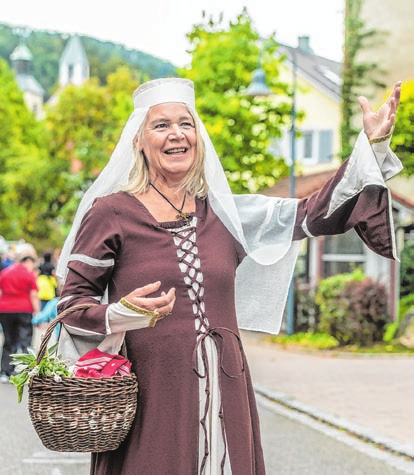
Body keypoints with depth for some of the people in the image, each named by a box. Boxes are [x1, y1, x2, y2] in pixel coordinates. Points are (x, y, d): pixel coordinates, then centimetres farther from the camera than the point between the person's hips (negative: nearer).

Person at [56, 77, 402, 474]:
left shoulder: (224, 213, 10)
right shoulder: (110, 213, 0)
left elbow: (315, 215, 8)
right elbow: (71, 302, 1)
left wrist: (373, 144, 3)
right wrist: (123, 313, -19)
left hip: (223, 396, 4)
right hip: (149, 396, -3)